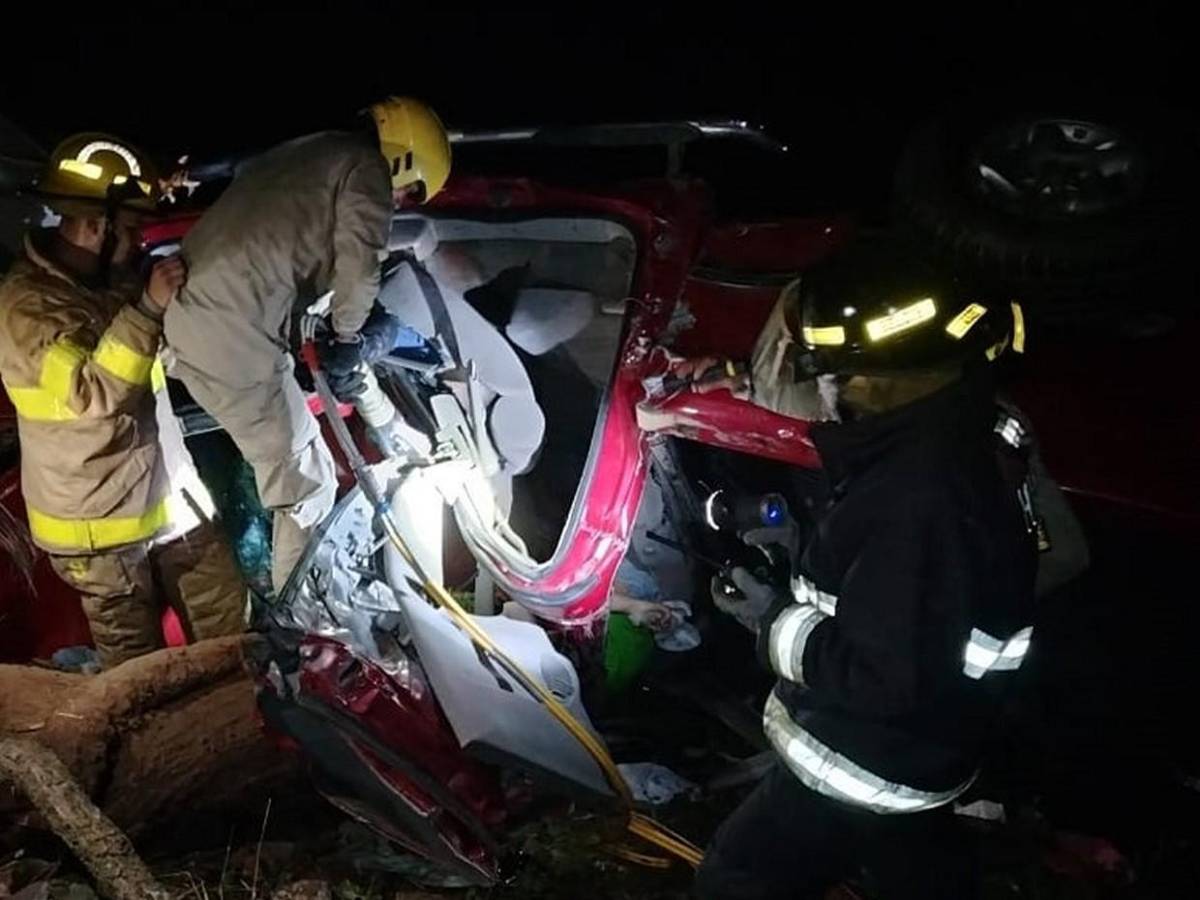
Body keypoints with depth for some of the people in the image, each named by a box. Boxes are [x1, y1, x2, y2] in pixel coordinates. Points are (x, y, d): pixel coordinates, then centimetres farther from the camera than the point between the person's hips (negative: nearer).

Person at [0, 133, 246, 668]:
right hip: (98, 521, -7)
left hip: (167, 496, 8)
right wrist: (147, 308, -34)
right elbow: (91, 391, -32)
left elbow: (169, 350, 23)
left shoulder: (109, 280, 7)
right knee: (137, 662, 8)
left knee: (227, 617, 14)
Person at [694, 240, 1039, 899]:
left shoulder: (919, 496, -35)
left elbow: (889, 677, -33)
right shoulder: (948, 439, -3)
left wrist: (776, 622, -21)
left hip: (861, 768, -9)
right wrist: (809, 548, 3)